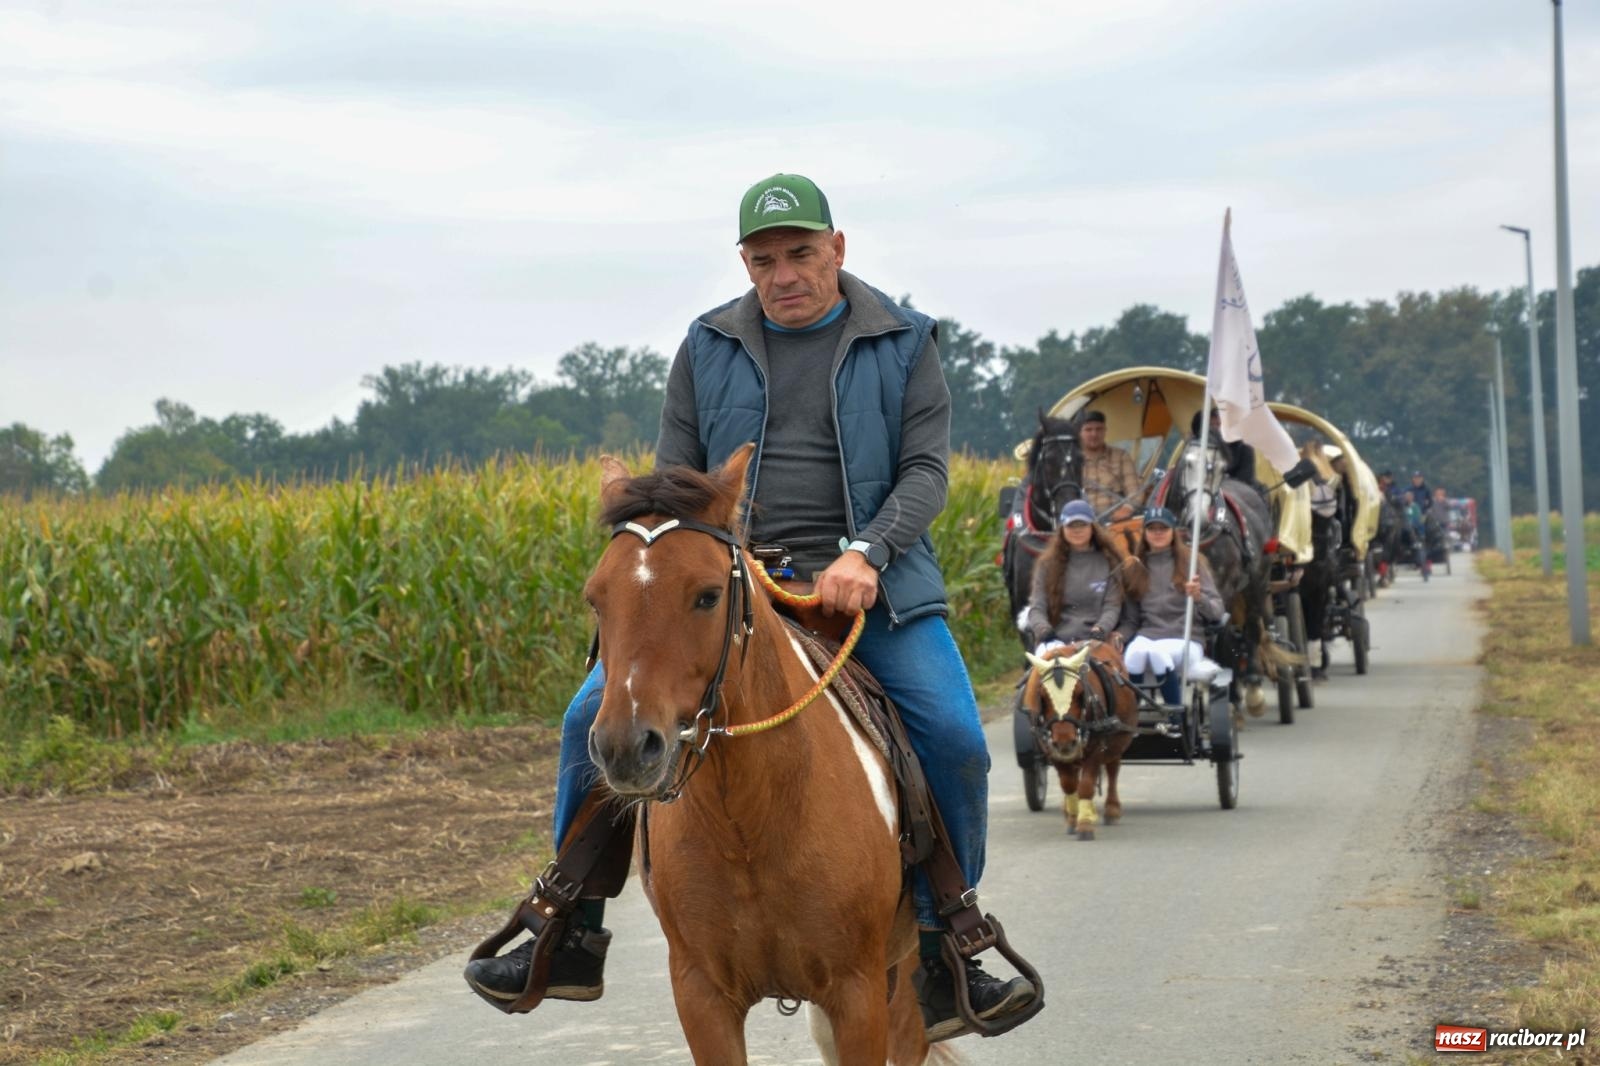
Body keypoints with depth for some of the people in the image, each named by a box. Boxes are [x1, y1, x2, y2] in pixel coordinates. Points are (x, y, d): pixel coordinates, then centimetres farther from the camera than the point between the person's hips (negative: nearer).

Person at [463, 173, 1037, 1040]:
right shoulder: (708, 349, 10)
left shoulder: (902, 344, 5)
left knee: (953, 736, -23)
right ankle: (570, 940, 0)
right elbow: (674, 474, 9)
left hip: (868, 584, -1)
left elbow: (927, 470, -3)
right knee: (594, 716, -14)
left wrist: (866, 555, -20)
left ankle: (939, 952, -4)